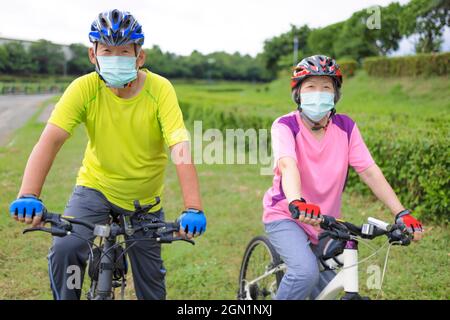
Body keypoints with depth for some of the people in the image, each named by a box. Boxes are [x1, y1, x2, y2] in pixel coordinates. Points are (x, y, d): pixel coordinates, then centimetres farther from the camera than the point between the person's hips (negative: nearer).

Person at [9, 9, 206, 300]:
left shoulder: (160, 89, -22)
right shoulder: (85, 88, -19)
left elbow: (181, 148, -31)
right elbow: (50, 140, -28)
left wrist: (193, 209, -43)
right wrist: (28, 196, -43)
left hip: (144, 200, 0)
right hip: (96, 187, 0)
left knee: (151, 286, 9)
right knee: (64, 250, -25)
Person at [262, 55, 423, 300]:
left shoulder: (345, 127, -7)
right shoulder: (285, 126, -17)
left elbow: (369, 171, -13)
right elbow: (288, 165, -36)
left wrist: (402, 213, -24)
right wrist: (297, 203, -56)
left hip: (325, 222, 5)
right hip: (285, 217, -4)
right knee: (306, 272, -28)